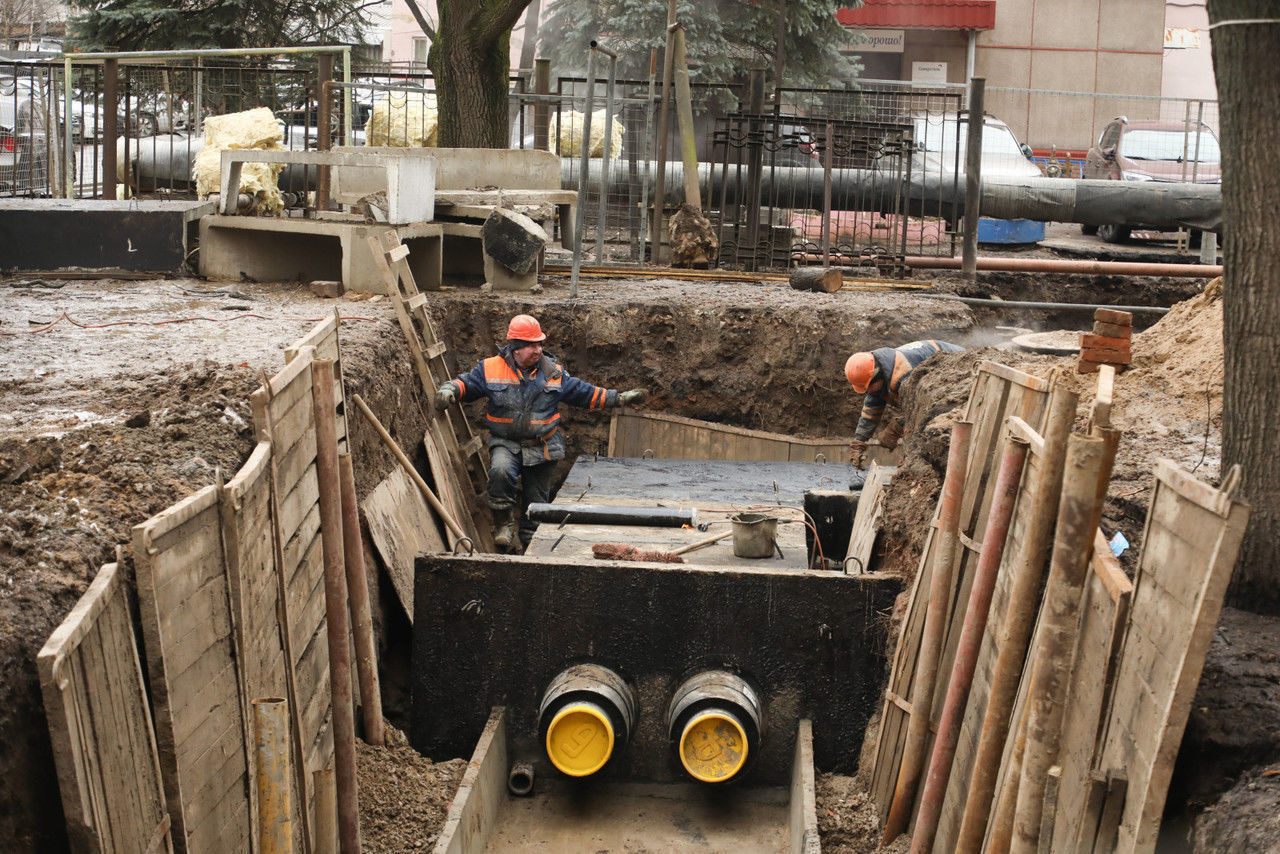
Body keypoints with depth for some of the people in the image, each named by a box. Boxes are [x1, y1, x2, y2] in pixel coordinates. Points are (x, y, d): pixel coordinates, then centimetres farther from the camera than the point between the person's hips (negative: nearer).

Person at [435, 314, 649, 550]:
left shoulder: (553, 372, 3)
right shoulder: (491, 369, -4)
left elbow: (586, 394, 11)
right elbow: (466, 383, 6)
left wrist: (621, 398, 7)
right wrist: (449, 390, -17)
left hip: (542, 448, 2)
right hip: (506, 444, -2)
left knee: (537, 499, 8)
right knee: (500, 471, -33)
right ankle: (505, 525, -15)